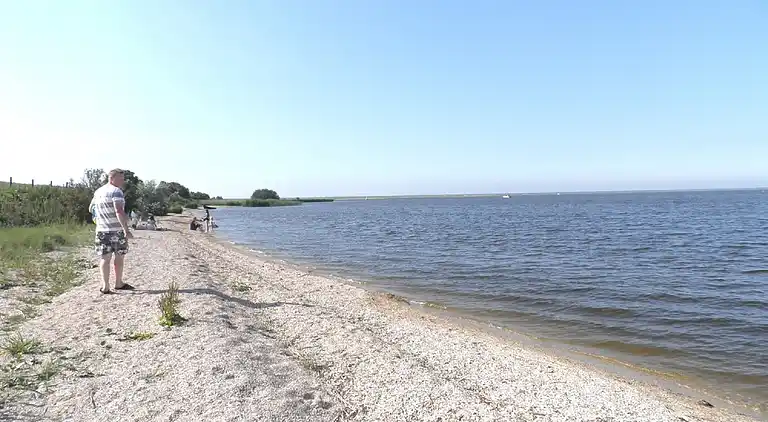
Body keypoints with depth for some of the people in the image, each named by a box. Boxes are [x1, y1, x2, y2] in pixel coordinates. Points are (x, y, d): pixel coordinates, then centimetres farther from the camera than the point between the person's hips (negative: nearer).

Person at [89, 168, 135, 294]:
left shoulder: (98, 192, 12)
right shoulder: (116, 191, -13)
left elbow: (91, 208, 24)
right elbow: (119, 211, -23)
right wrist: (126, 230, -26)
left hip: (102, 230, 6)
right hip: (116, 229, -6)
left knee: (105, 258, 7)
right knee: (119, 256, 10)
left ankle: (105, 286, 6)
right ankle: (118, 283, 21)